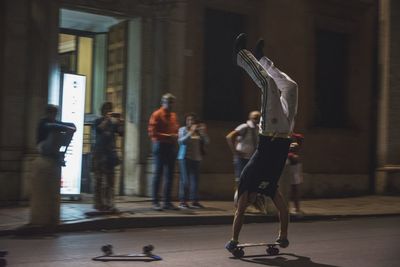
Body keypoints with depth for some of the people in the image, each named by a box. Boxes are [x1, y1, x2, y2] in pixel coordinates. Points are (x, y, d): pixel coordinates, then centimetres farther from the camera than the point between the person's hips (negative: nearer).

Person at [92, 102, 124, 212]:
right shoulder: (98, 121, 3)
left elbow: (121, 133, 1)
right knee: (99, 179, -1)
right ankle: (99, 203, 4)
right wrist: (106, 119, -19)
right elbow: (99, 129, -18)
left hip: (110, 152, 3)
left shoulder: (113, 122, 12)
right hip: (99, 152, -3)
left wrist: (120, 122, -12)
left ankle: (109, 204, -1)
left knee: (110, 180, 0)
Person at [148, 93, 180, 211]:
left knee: (170, 175, 7)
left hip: (171, 147, 7)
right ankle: (155, 202, 0)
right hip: (160, 145, -7)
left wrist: (175, 136, 1)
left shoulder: (174, 116, 15)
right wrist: (168, 136, -17)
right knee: (158, 174, -4)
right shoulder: (157, 115, -5)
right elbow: (152, 132, -12)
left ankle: (167, 202, 13)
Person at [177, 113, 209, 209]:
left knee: (195, 180, 3)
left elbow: (206, 141, 6)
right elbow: (181, 141, -14)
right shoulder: (183, 130, 1)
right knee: (185, 180, -6)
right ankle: (182, 201, -4)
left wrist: (204, 132, -11)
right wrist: (191, 132, -20)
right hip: (185, 157, -4)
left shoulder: (198, 131, 10)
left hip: (196, 158, 4)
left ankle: (194, 201, 9)